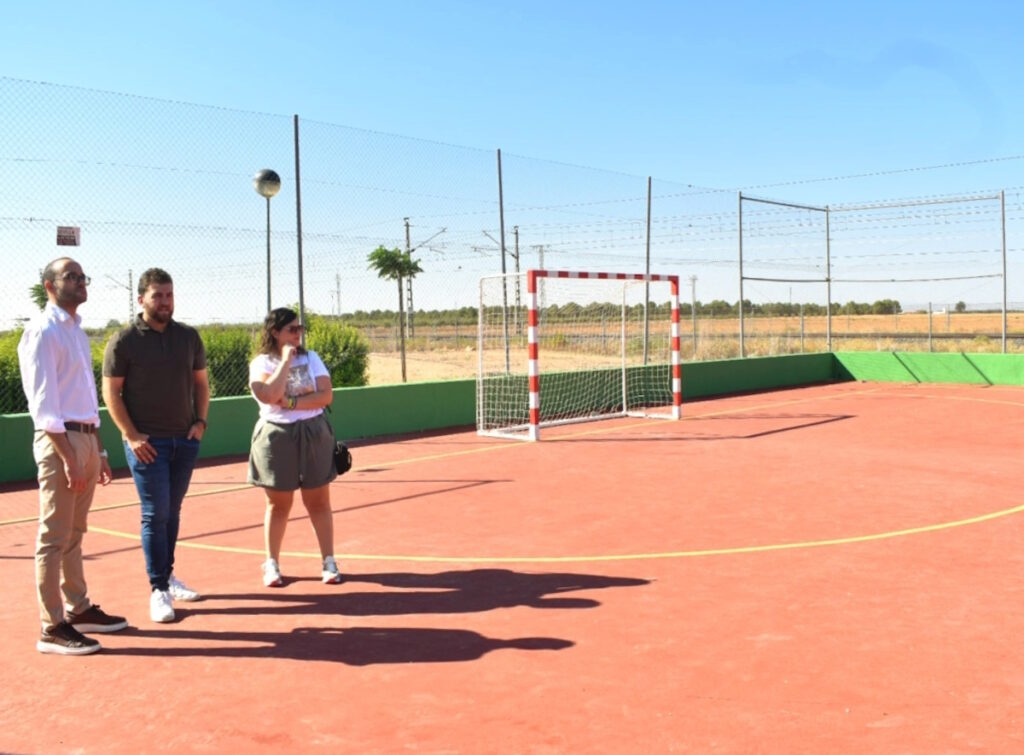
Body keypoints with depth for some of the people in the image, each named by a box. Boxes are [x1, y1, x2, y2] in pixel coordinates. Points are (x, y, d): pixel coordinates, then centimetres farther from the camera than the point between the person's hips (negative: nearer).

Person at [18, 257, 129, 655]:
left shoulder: (77, 331, 16)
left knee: (74, 534, 15)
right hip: (60, 441, -8)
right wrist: (69, 457, -21)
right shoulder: (43, 332, -10)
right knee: (54, 537, -4)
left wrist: (98, 451, 18)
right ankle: (52, 628, 2)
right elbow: (43, 404, -16)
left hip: (86, 439, 8)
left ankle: (78, 609, 24)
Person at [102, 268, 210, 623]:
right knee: (155, 514, -3)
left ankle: (167, 574, 26)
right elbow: (111, 392, -5)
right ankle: (158, 589, 4)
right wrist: (131, 436, -12)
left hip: (185, 439, 4)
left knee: (172, 511, 13)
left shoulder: (189, 337, 6)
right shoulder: (124, 341, -6)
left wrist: (200, 422, 2)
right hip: (147, 443, -4)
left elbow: (200, 382, 15)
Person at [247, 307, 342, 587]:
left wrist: (292, 403, -15)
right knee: (278, 504, 7)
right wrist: (285, 361, -16)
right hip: (277, 438, -2)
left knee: (319, 502, 5)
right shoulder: (261, 363, -2)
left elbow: (326, 396, -6)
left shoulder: (311, 359, 4)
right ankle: (272, 564, 20)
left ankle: (328, 561, 13)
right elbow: (269, 395, -21)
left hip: (314, 435, 2)